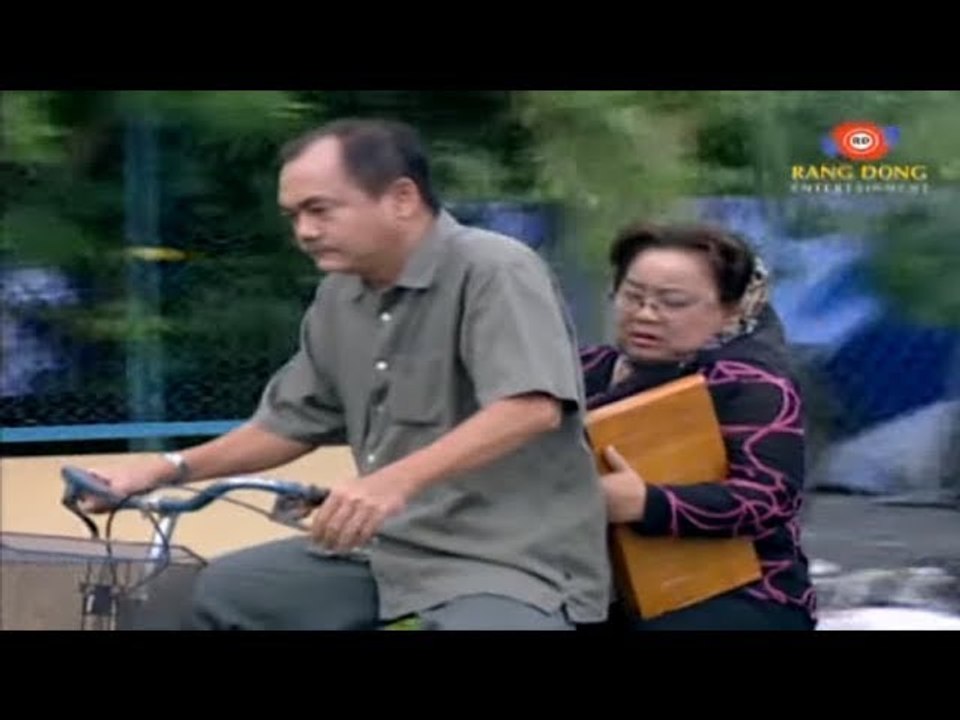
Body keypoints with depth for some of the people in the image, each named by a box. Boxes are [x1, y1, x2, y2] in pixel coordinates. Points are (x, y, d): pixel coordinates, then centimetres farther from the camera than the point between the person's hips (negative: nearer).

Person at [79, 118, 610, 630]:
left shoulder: (494, 269, -15)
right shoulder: (339, 298, 9)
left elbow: (533, 408, -29)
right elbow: (292, 422, 17)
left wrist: (396, 479, -40)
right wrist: (165, 470, 6)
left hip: (513, 560, -8)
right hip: (390, 551, 8)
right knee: (222, 592, 6)